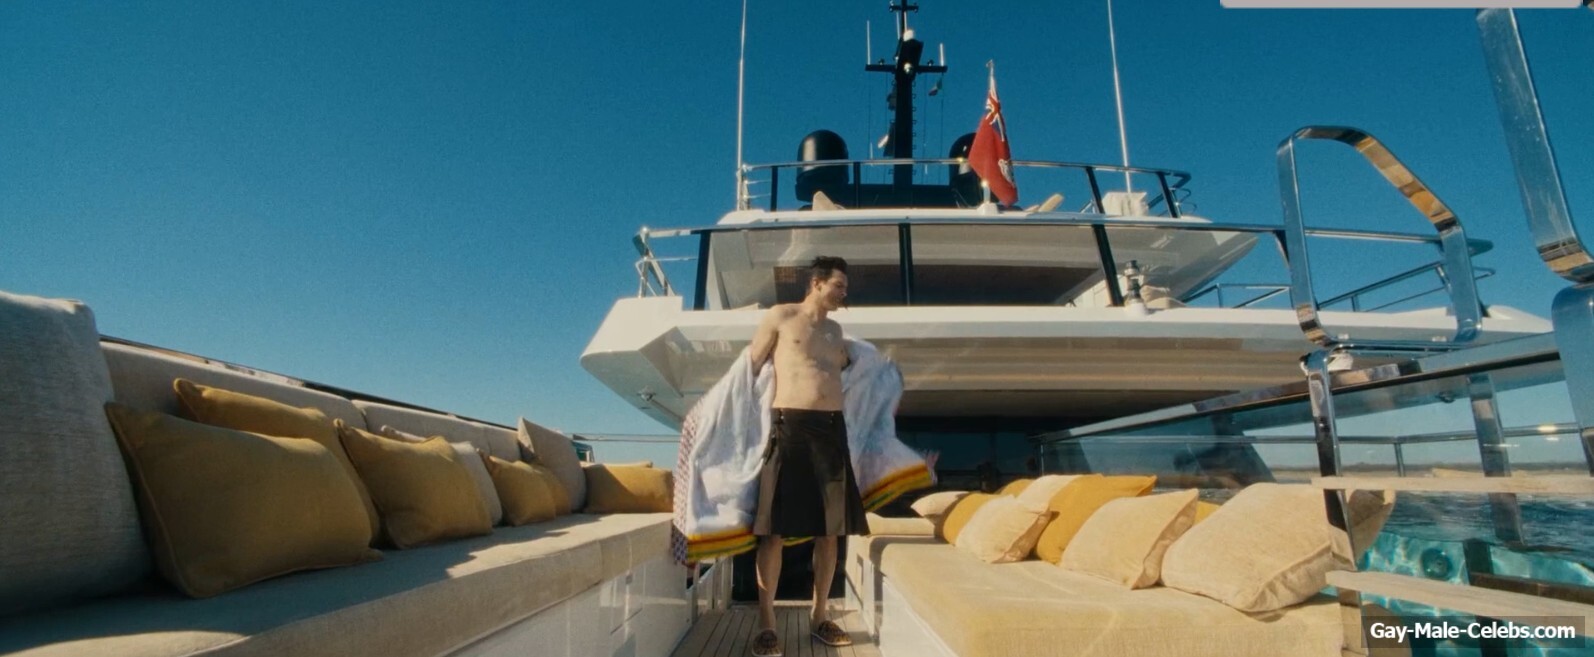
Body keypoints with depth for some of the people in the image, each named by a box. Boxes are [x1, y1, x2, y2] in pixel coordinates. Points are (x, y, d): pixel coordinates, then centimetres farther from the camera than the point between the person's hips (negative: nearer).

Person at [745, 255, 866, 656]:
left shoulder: (835, 330, 22)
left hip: (832, 427, 6)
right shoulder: (781, 317, 6)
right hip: (789, 425, -5)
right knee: (773, 528, -6)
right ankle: (767, 624, 3)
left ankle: (819, 617, 20)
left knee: (830, 529, 6)